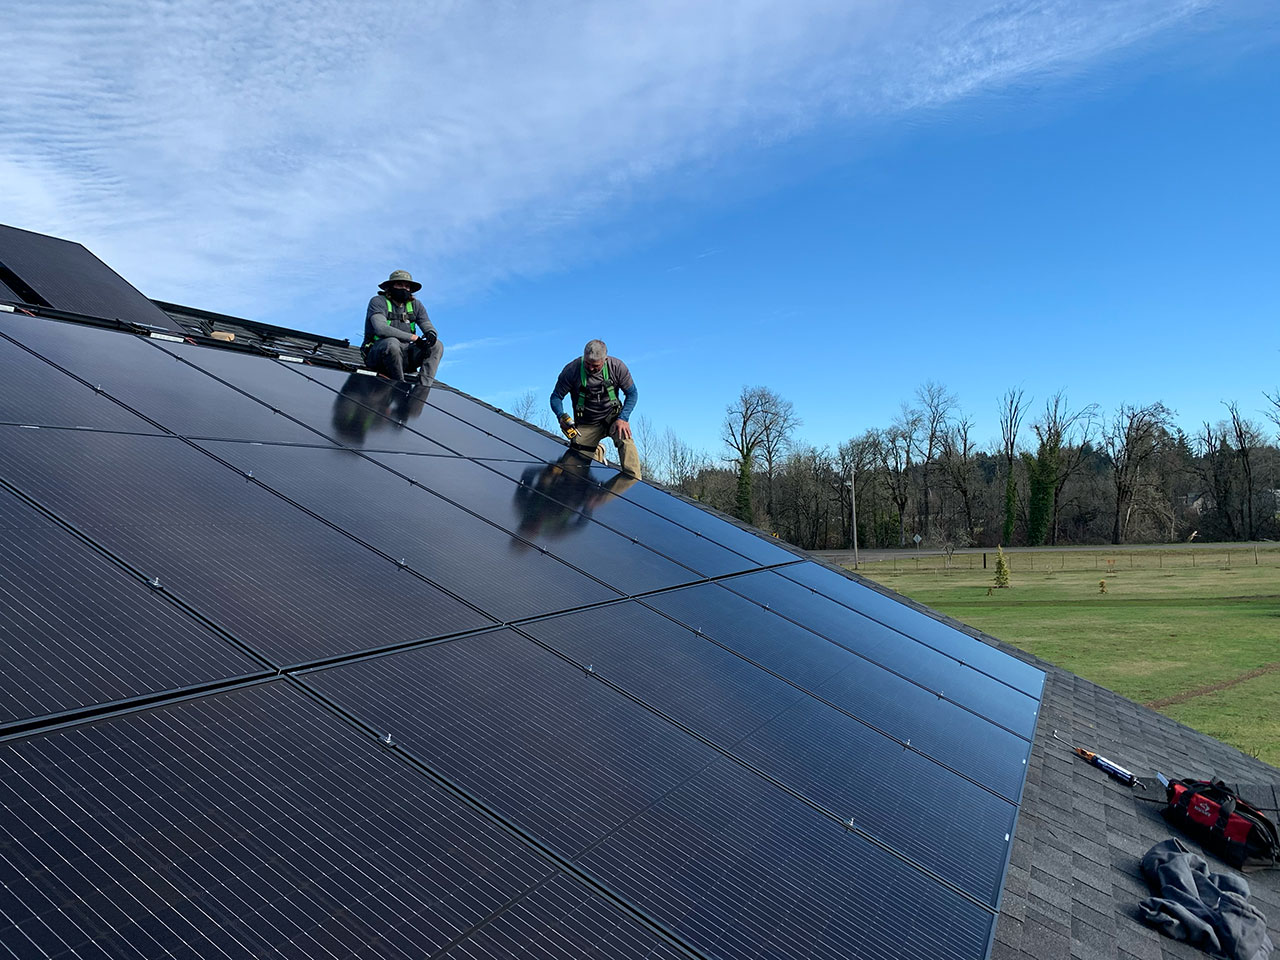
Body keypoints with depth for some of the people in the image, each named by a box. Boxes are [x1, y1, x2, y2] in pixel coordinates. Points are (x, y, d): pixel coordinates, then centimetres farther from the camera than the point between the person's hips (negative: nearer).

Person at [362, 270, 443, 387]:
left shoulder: (415, 305, 11)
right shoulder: (378, 301, -6)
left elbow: (428, 326, 5)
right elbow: (381, 329, -22)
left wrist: (431, 334, -23)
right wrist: (413, 338, -27)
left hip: (403, 355, 6)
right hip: (377, 355, -6)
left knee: (437, 346, -10)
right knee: (392, 342, -37)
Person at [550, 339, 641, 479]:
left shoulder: (617, 367, -14)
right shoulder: (572, 370, -16)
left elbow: (632, 394, -5)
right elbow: (556, 397, -8)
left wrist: (623, 418, -20)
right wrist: (562, 417, -30)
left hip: (612, 416, -1)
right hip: (587, 424, 1)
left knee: (625, 439, -33)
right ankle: (597, 451, 35)